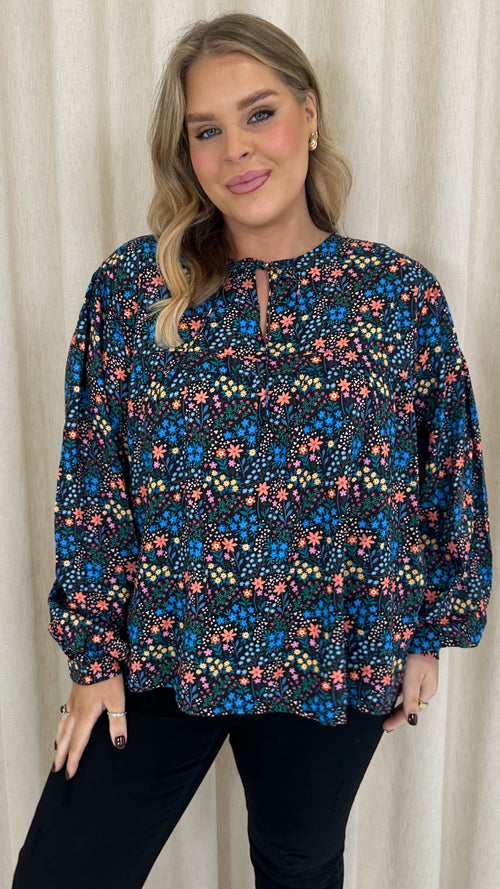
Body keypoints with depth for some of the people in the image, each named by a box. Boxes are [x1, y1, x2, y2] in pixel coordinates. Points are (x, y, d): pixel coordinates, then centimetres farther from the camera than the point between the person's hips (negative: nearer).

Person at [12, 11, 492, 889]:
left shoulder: (402, 293, -7)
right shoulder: (129, 287, -8)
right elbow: (91, 484, -4)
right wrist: (93, 653, -2)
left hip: (335, 669, 1)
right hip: (155, 662, 1)